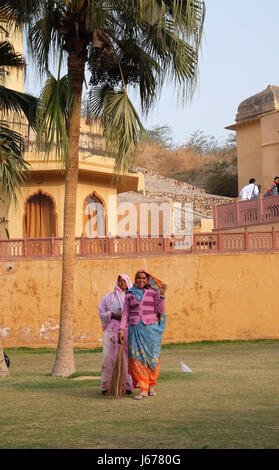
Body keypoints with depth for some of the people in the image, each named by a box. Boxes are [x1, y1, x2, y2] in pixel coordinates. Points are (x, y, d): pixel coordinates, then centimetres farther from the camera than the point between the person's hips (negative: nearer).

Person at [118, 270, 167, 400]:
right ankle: (143, 390, -6)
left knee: (152, 358, 2)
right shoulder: (130, 294, 10)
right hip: (135, 329, 1)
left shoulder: (153, 292, 7)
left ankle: (151, 386, 19)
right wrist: (121, 330, -1)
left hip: (151, 328, -1)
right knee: (137, 358, -6)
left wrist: (161, 295, -7)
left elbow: (160, 311, 1)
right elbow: (125, 314, 8)